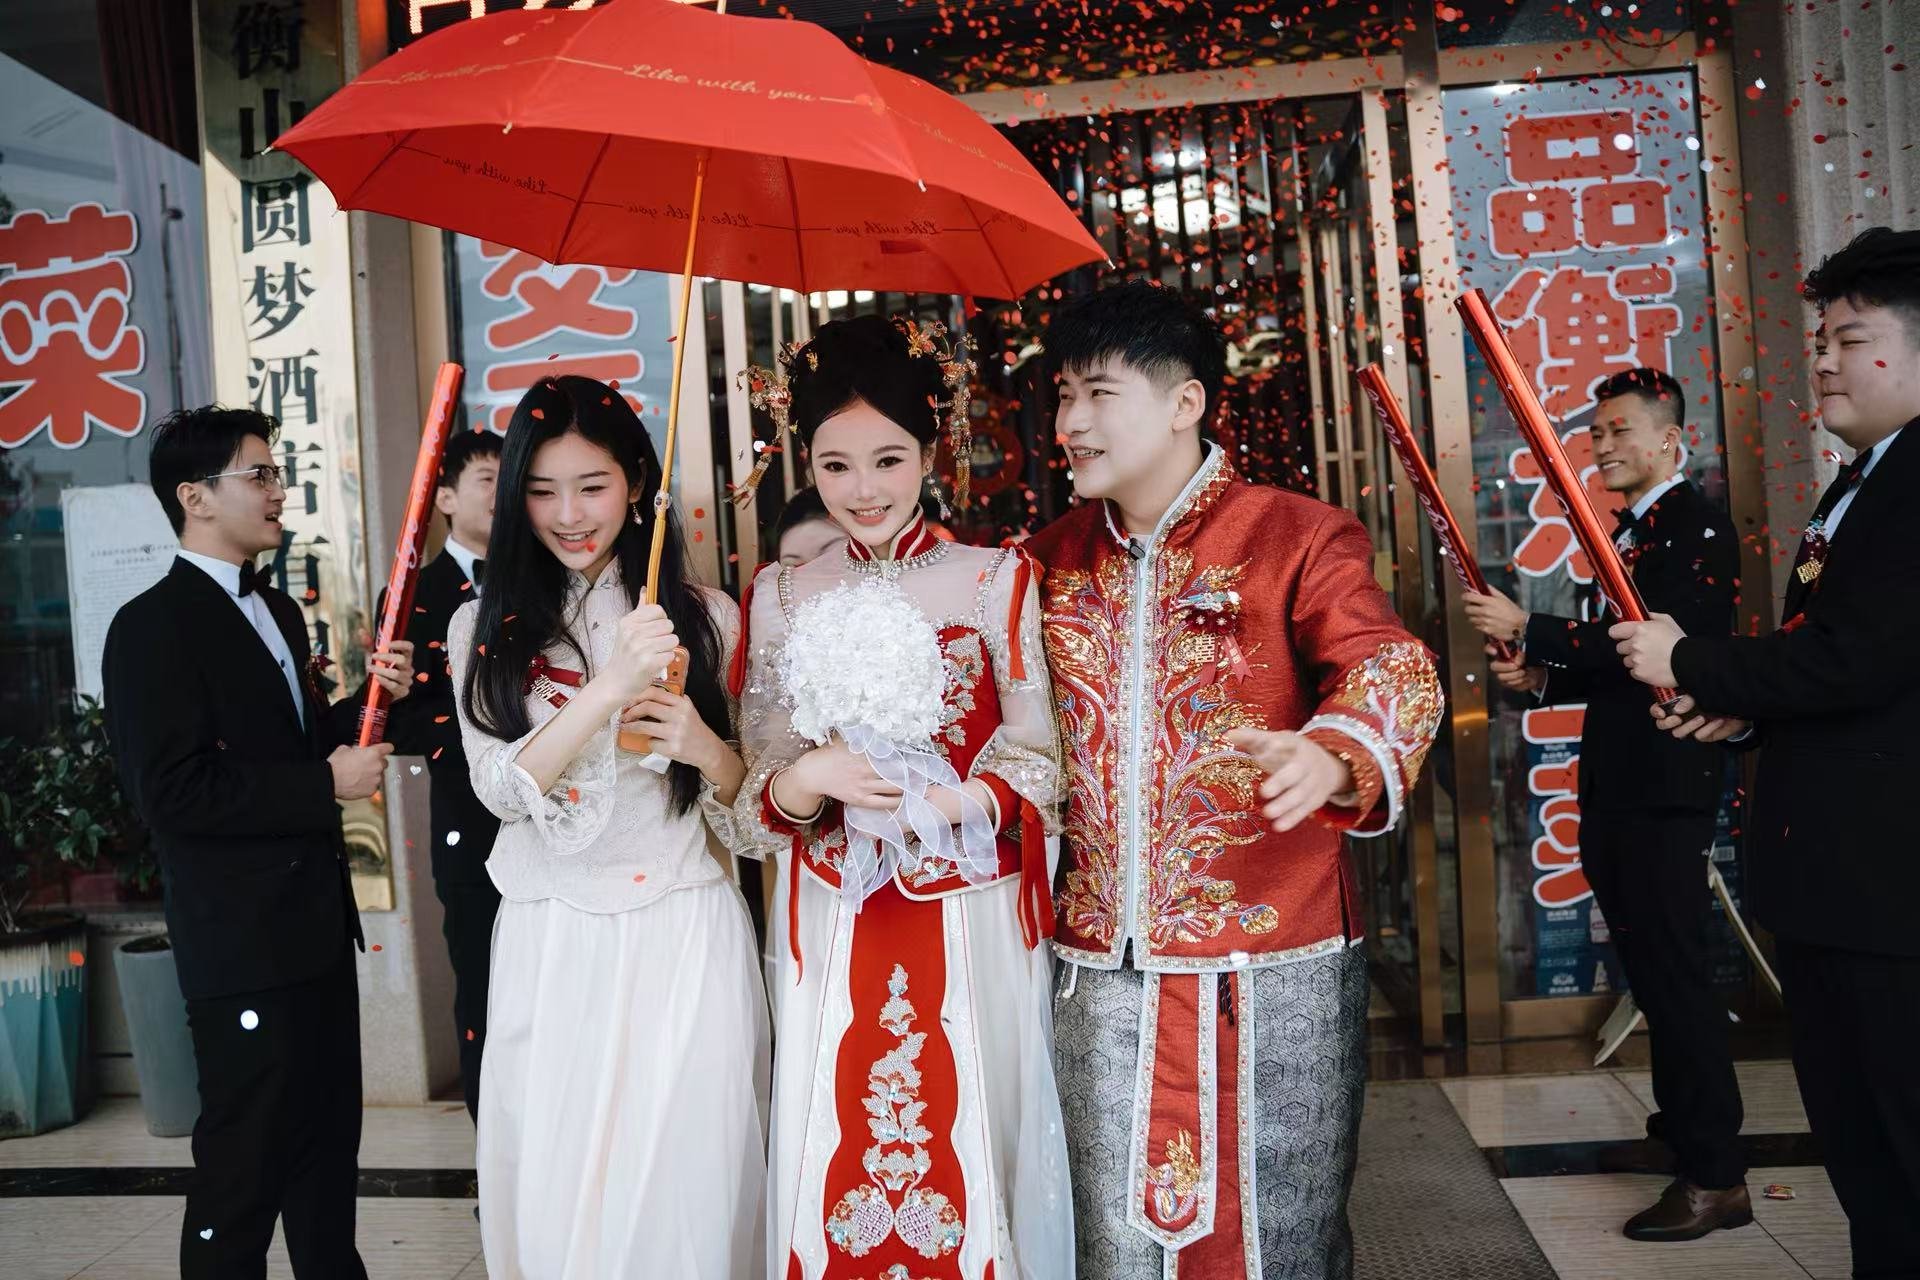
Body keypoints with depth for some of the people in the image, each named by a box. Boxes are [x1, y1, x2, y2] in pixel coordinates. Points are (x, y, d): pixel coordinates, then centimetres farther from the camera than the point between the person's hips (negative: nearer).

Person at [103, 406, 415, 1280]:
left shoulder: (277, 609, 14)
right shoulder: (153, 626, -14)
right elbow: (172, 792, -22)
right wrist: (328, 786, -18)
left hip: (317, 923, 9)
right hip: (243, 942, -8)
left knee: (330, 1140, 19)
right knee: (244, 1163, 3)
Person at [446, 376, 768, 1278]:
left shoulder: (705, 617, 2)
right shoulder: (487, 628, 3)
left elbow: (752, 793, 6)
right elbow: (503, 787, -9)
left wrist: (704, 748, -16)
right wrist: (609, 686, -21)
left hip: (685, 937, 0)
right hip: (550, 944, 1)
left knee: (686, 1188, 4)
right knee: (554, 1187, 9)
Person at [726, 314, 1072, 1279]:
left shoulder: (996, 580, -3)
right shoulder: (782, 597, 5)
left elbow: (1034, 770, -4)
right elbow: (760, 794, 4)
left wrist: (927, 804, -20)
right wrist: (810, 780, -18)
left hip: (972, 930, -2)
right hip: (836, 934, 2)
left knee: (968, 1162, 7)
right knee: (835, 1171, 9)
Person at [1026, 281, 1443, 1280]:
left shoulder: (1299, 538, -5)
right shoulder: (1052, 558, 9)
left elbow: (1391, 670, -18)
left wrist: (1333, 757, -38)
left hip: (1272, 967, -4)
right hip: (1097, 970, 4)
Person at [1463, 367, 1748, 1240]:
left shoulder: (1699, 530, -11)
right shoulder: (1627, 535, 17)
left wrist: (1528, 630, -19)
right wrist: (1541, 680, 5)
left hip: (1667, 788, -9)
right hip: (1618, 785, 9)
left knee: (1675, 969, -5)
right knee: (1651, 966, 17)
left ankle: (1716, 1176, 5)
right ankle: (1680, 1133, 31)